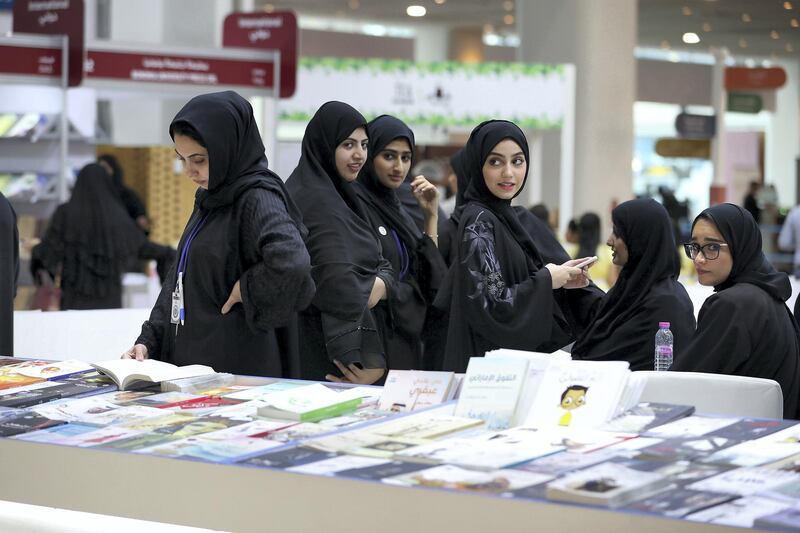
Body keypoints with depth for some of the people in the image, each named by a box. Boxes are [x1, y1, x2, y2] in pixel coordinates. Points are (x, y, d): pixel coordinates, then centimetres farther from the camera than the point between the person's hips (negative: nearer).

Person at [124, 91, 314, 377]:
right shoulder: (209, 198, 11)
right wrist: (148, 340, 7)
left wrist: (247, 291, -19)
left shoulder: (257, 198, -15)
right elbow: (180, 277, 17)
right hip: (187, 360, 8)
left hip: (236, 367, -8)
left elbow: (291, 262, -35)